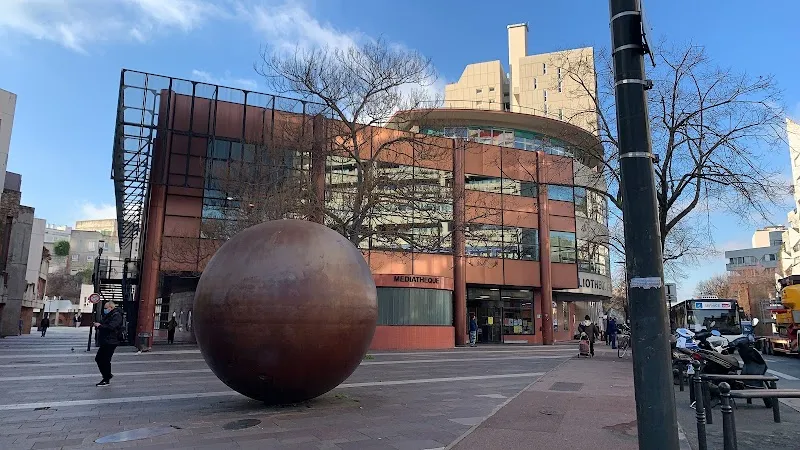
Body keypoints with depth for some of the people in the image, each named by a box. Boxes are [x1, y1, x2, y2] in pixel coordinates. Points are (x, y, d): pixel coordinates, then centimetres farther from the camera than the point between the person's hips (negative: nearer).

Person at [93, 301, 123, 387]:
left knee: (105, 360, -6)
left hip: (110, 342, -11)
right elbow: (104, 326, 23)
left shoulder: (116, 315, -14)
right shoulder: (108, 315, 19)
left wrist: (100, 326, -16)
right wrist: (98, 325, 5)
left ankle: (106, 380, 5)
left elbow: (111, 327, -25)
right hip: (105, 342, 11)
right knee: (98, 359, 14)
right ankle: (107, 375, 26)